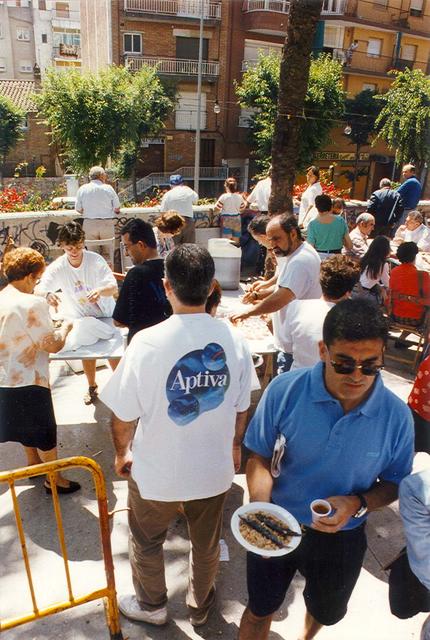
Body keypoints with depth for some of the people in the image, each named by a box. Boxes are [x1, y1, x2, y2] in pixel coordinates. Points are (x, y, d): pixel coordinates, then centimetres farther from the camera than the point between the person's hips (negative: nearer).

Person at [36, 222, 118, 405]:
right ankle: (92, 387, 40)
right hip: (81, 319, 2)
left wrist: (101, 290, -51)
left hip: (106, 315, -2)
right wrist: (47, 294, -46)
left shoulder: (96, 260, -23)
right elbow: (39, 289, -21)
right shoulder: (57, 267, -17)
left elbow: (114, 288, -27)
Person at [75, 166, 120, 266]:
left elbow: (78, 209, 5)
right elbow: (117, 209, 0)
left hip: (89, 223, 1)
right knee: (108, 253, 7)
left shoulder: (82, 189, 1)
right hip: (107, 223, -1)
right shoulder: (108, 188, -3)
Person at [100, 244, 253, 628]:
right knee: (207, 543, 26)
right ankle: (201, 607, 52)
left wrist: (122, 452, 5)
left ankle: (151, 605, 50)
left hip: (157, 471, -2)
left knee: (147, 543, 26)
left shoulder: (148, 342, -24)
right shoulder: (234, 340, -14)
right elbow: (241, 408, -2)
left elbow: (124, 414, -15)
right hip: (214, 467, 3)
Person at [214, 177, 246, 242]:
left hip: (226, 220, -3)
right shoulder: (239, 197, 0)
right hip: (237, 219, 4)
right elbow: (242, 208, 11)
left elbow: (216, 208, -7)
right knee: (236, 242, 11)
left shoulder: (224, 196, -10)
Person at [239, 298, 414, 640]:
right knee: (260, 610, 22)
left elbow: (394, 483, -5)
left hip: (341, 538, 3)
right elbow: (260, 457, -12)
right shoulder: (285, 390, -25)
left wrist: (358, 504, -24)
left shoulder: (397, 416, -20)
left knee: (326, 612, 32)